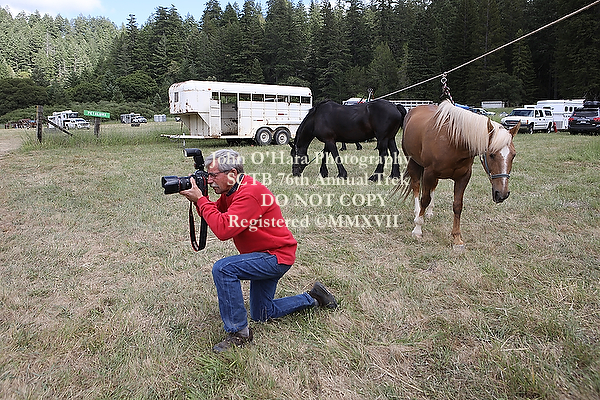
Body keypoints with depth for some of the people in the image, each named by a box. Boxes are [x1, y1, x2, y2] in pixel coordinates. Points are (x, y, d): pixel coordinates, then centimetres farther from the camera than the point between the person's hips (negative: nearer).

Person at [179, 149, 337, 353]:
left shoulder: (250, 194, -27)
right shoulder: (232, 190, 4)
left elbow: (223, 230, -34)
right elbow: (216, 214, 9)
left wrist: (201, 199, -25)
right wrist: (198, 201, -9)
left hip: (278, 256, -10)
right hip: (265, 256, 10)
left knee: (223, 269, -28)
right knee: (261, 314, 19)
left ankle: (238, 332, -14)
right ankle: (313, 297, 32)